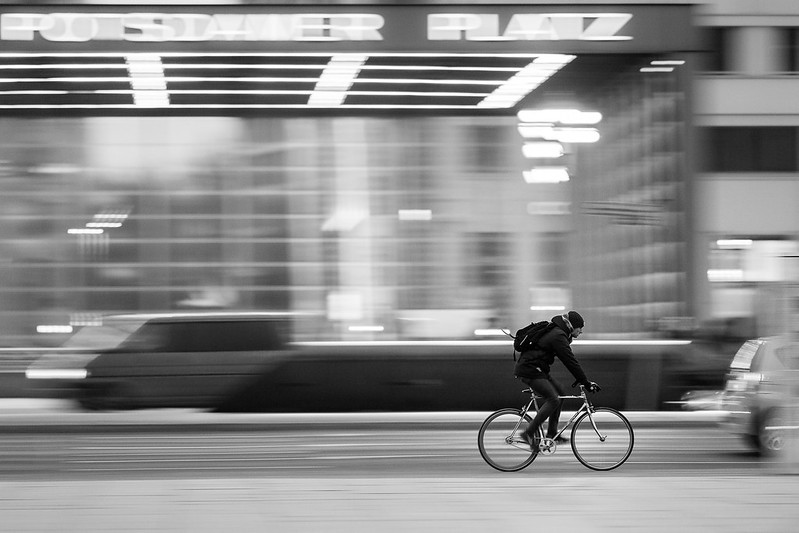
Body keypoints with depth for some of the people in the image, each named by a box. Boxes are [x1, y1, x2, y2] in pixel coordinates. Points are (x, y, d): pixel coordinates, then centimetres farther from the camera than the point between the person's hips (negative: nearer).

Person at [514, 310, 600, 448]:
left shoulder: (556, 332, 17)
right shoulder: (558, 336, -17)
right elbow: (570, 361, -19)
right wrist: (586, 382, -15)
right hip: (529, 371, -11)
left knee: (560, 393, 12)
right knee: (553, 400, -17)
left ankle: (552, 433, 13)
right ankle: (529, 433, -15)